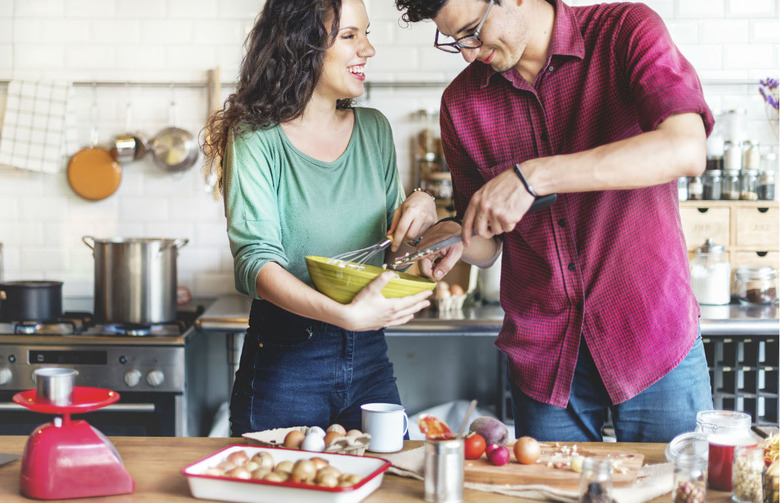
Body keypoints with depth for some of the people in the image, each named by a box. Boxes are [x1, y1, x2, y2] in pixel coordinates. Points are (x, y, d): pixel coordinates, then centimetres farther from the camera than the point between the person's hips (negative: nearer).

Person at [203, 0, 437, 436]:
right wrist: (345, 314, -33)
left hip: (369, 355, 5)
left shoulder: (374, 130, 7)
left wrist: (421, 210, -5)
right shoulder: (255, 139, -9)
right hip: (284, 362, -5)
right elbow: (255, 260, -19)